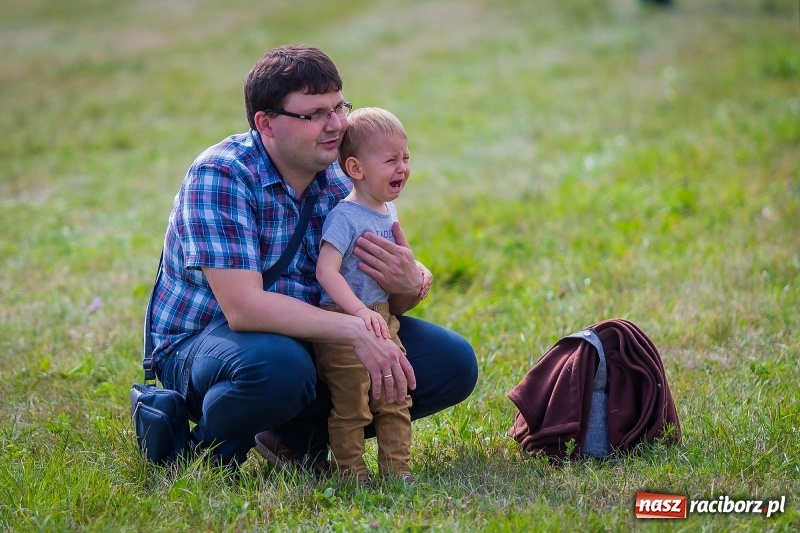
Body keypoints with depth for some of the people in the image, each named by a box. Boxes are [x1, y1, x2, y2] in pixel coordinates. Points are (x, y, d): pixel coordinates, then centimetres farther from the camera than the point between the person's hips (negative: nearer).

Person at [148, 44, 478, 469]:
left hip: (310, 341, 7)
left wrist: (411, 283, -24)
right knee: (278, 366, -40)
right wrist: (356, 331, -36)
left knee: (453, 362, -5)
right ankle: (212, 450, -7)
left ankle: (300, 435, 6)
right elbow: (243, 307, -31)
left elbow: (385, 301, 2)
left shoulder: (342, 179, -1)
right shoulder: (219, 175, -21)